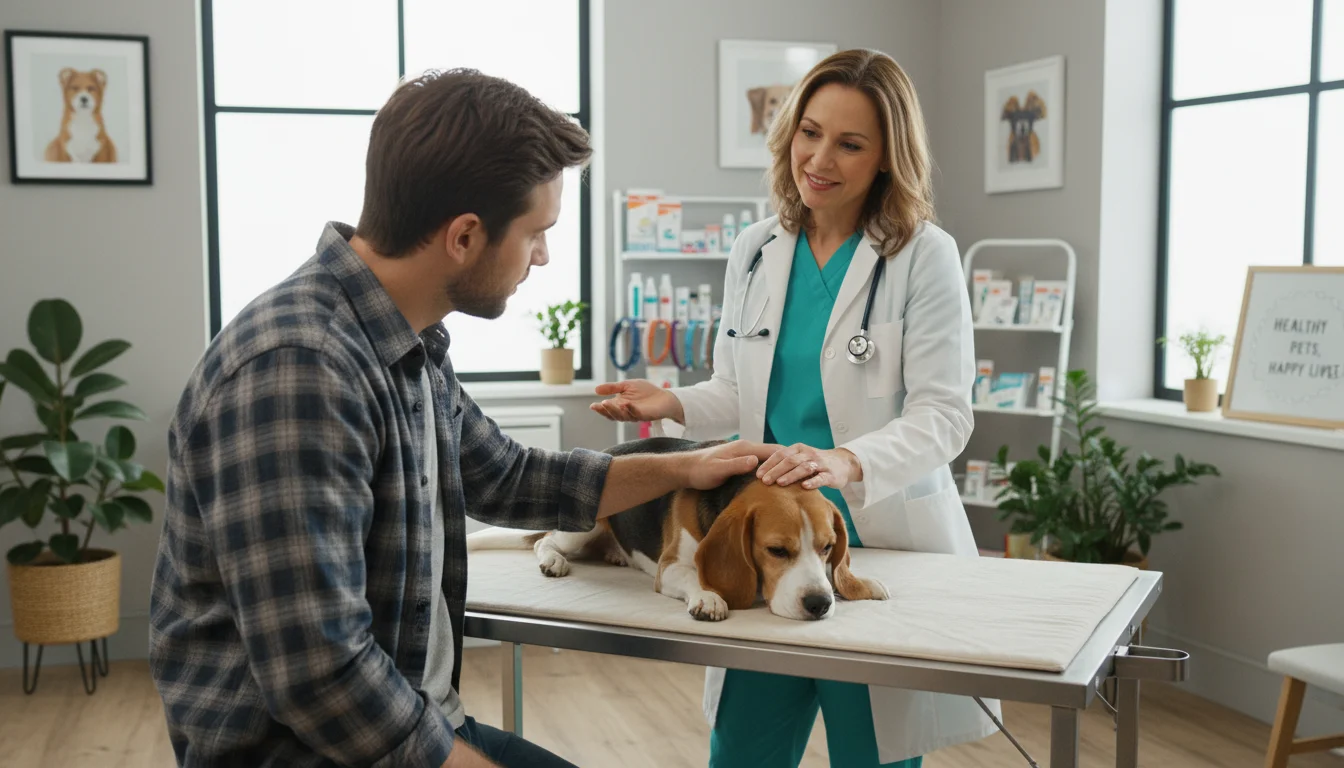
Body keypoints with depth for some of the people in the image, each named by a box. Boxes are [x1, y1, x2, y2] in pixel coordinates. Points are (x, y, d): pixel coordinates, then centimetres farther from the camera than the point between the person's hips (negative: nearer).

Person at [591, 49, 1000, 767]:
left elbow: (942, 414, -14)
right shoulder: (754, 250, 7)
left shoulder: (925, 256, -8)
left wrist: (847, 463, -32)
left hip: (882, 541, -4)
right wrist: (672, 403, -5)